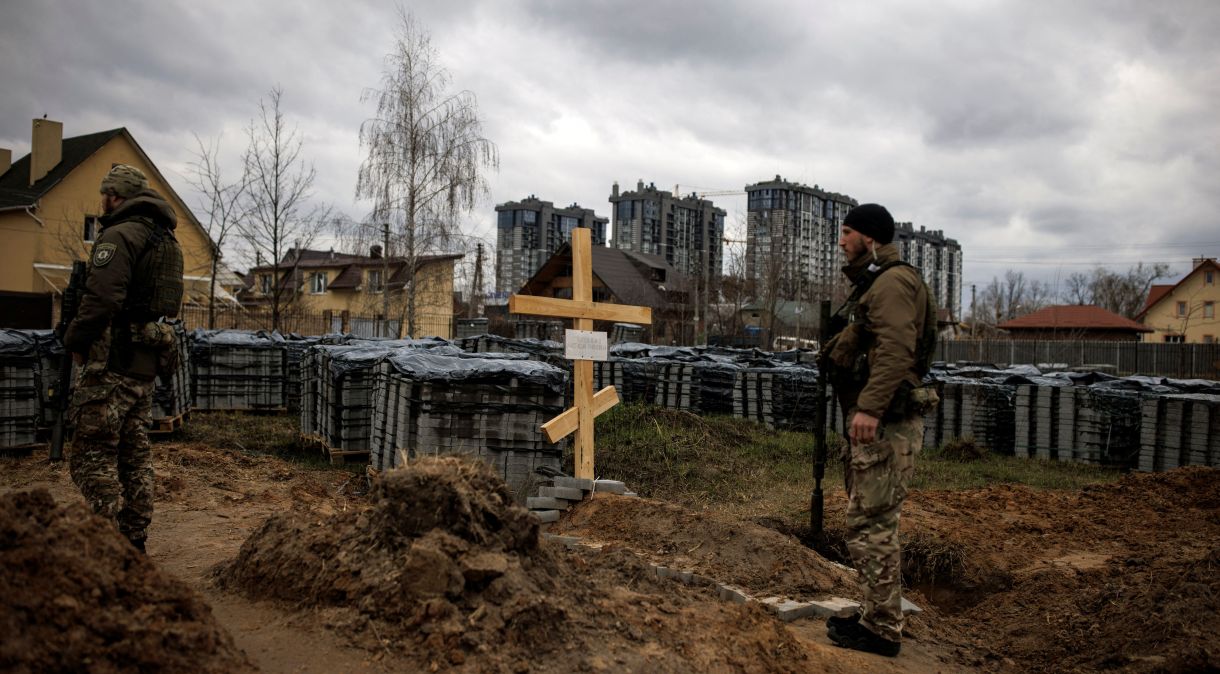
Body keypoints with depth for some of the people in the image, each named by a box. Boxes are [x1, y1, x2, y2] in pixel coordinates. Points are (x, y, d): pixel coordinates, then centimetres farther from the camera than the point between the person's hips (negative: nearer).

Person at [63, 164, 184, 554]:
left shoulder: (119, 236, -11)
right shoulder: (167, 241, 18)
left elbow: (102, 299, -23)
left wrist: (75, 340, -7)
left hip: (113, 362, -9)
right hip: (148, 363, 9)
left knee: (92, 456, -5)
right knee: (134, 455, 13)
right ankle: (134, 544, 18)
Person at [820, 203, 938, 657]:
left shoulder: (893, 281, -12)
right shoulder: (872, 283, 21)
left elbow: (896, 350, -25)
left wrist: (869, 408, -33)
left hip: (884, 423, -11)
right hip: (869, 419, 11)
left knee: (870, 524, -7)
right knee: (869, 521, 16)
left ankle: (882, 630, 2)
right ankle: (876, 616, 26)